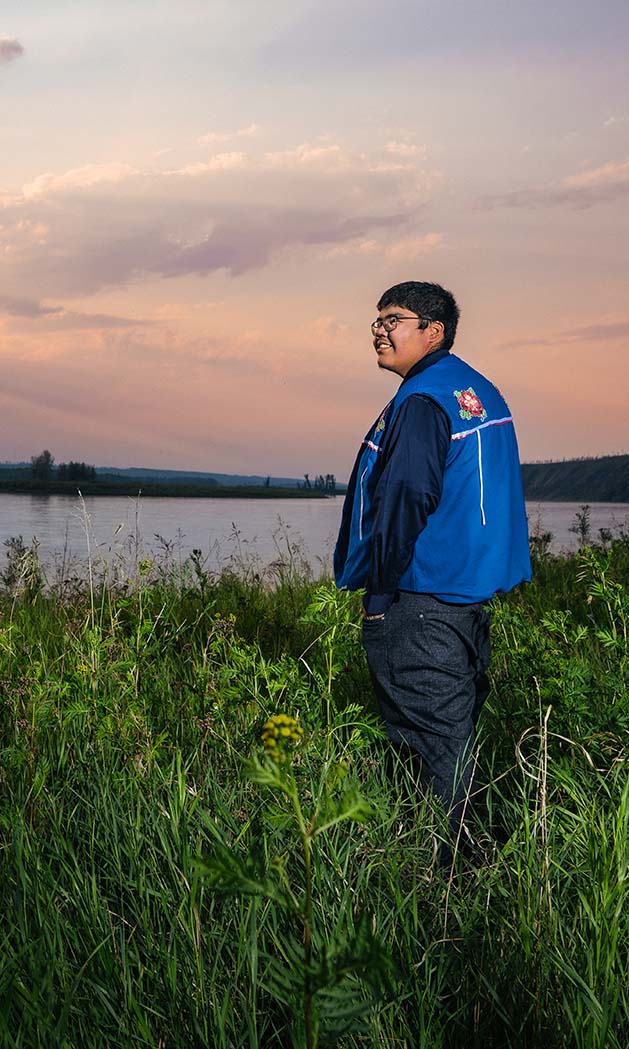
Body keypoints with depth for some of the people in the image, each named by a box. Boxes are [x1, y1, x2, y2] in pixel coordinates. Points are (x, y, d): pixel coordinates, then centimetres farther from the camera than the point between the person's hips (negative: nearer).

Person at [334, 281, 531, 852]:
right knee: (456, 736, 18)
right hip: (472, 597, 10)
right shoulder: (481, 392, 15)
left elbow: (404, 501, -22)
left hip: (420, 606, -10)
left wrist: (380, 591, -13)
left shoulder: (421, 402, -16)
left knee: (432, 748, -2)